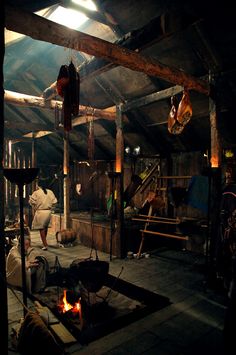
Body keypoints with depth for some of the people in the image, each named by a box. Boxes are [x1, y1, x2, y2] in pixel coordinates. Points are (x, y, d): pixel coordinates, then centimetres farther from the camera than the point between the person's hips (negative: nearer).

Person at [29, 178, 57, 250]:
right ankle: (44, 242, 38)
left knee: (41, 228, 4)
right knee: (46, 227, 22)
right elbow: (54, 201, 2)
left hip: (40, 212, -4)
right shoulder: (50, 192, 1)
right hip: (48, 212, 4)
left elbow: (32, 202, -10)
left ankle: (45, 245, 0)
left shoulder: (36, 192, -9)